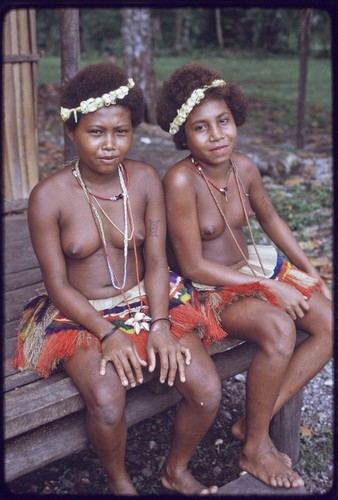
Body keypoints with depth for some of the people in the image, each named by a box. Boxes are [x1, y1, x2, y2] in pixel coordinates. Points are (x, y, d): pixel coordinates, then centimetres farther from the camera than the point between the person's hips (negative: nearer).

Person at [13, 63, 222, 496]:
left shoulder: (145, 179, -4)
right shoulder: (49, 197, -13)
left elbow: (156, 261, -4)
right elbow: (57, 284, -10)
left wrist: (160, 325, -18)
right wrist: (108, 334, -20)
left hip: (145, 301, 3)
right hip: (79, 314, -3)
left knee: (207, 390, -14)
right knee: (107, 402, -29)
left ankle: (177, 470, 19)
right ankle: (119, 482, 8)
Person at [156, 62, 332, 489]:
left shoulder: (244, 167, -4)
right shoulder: (181, 180, -24)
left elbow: (270, 219, 14)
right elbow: (193, 267, -23)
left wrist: (310, 272, 10)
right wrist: (269, 288, -20)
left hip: (254, 268, 8)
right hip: (209, 290, -7)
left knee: (329, 324, -5)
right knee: (278, 328, -32)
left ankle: (254, 421, 3)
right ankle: (254, 448, -7)